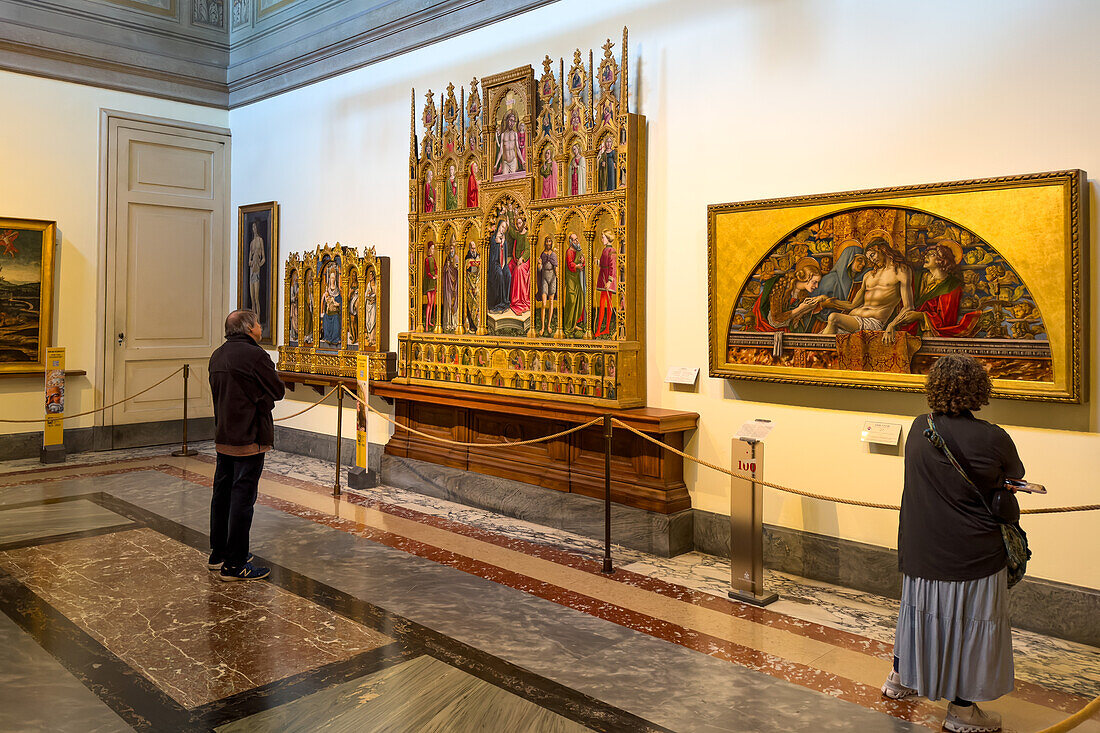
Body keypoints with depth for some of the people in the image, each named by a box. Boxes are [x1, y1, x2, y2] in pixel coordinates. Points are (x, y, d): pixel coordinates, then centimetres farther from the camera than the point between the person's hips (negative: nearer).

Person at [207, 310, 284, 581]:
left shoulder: (217, 355, 10)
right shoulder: (255, 355, -17)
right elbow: (278, 391, -8)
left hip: (223, 437, 9)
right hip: (249, 438, -8)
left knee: (222, 494, 17)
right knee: (242, 498, -3)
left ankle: (217, 554, 29)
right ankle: (234, 565, 2)